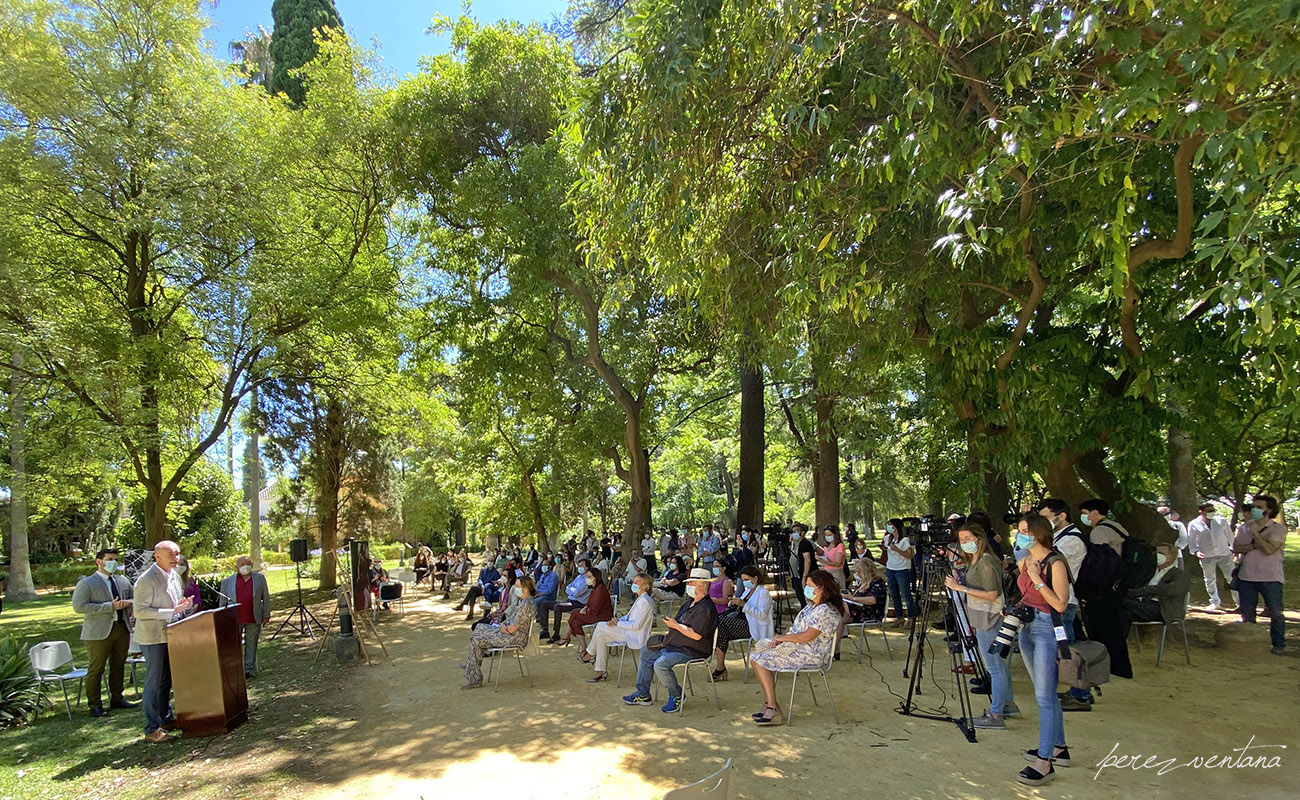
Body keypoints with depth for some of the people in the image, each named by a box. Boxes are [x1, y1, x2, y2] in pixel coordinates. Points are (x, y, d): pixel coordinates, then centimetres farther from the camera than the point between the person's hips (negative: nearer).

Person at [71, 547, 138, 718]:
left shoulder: (123, 581, 15)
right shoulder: (86, 583, -4)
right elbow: (79, 606, -15)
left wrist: (127, 603, -5)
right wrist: (111, 606, -19)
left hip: (122, 628, 6)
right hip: (99, 632, -5)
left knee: (118, 666, 13)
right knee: (96, 668, 1)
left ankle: (117, 699, 25)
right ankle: (95, 705, 11)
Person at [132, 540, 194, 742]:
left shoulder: (173, 575, 9)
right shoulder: (146, 580, -18)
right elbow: (140, 611, -22)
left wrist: (183, 604, 0)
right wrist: (172, 611, -26)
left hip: (169, 635, 9)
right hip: (153, 637, -9)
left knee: (166, 680, 17)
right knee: (154, 682, -3)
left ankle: (166, 719, 29)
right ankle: (152, 730, 5)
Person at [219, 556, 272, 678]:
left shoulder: (260, 578, 7)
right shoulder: (227, 582, 6)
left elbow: (265, 597, 9)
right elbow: (223, 602, 9)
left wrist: (266, 615, 4)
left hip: (253, 619, 0)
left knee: (251, 645, 5)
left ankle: (250, 670, 12)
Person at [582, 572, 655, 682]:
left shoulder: (644, 601, -20)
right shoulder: (640, 599, 13)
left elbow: (637, 625, -24)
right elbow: (629, 616, 20)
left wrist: (618, 623, -14)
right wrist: (618, 620, 1)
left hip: (636, 638, -10)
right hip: (632, 634, 10)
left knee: (600, 626, -12)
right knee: (600, 636, 2)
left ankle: (590, 654, 8)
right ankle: (601, 672, 6)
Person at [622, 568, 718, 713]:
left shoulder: (705, 608, -20)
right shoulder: (690, 603, 14)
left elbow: (696, 635, -29)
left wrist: (676, 626, -20)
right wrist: (670, 633, 10)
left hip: (690, 652, -11)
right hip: (674, 646, 11)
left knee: (660, 664, -28)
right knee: (646, 653, 13)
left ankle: (676, 696, -5)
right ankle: (643, 695, 16)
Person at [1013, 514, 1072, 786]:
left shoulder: (1055, 563, -15)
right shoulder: (1024, 561, 9)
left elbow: (1061, 603, -21)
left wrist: (1037, 578, -24)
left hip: (1047, 629, -9)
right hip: (1026, 626, 9)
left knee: (1044, 696, -8)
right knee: (1044, 693, 16)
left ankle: (1045, 762, -5)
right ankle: (1058, 747, 29)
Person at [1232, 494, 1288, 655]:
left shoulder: (1278, 528, -6)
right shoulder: (1245, 527, 9)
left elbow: (1269, 549, -19)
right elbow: (1236, 548, 1)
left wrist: (1255, 533, -13)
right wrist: (1253, 546, -14)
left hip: (1270, 577, -4)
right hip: (1246, 576, 5)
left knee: (1275, 612, 0)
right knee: (1247, 613, 11)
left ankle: (1279, 645, 12)